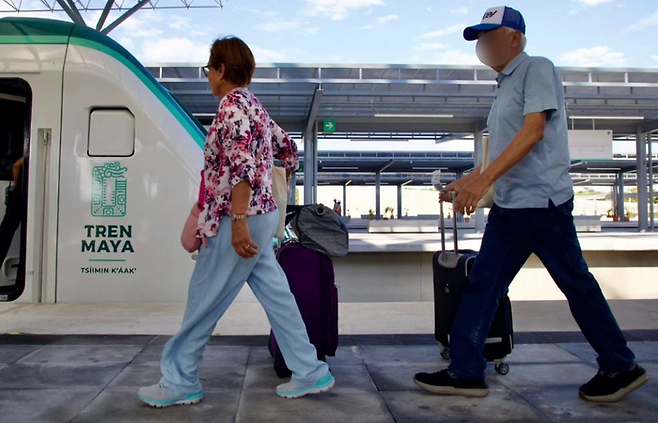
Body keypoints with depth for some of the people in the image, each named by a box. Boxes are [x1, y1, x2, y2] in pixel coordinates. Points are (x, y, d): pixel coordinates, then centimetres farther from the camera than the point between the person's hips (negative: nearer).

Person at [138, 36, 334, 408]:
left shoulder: (232, 107, -13)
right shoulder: (253, 105, 16)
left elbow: (242, 166, -23)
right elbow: (287, 148, 24)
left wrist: (238, 220, -25)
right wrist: (282, 172, 42)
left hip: (241, 219, -10)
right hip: (262, 215, 10)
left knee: (204, 301, 2)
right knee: (275, 293, 11)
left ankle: (179, 381, 17)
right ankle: (310, 373, 17)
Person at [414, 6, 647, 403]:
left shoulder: (537, 69, -5)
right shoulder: (505, 85, 20)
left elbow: (533, 131, -18)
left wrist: (484, 180, -24)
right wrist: (465, 182, 19)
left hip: (541, 201, -9)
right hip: (509, 205, 9)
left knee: (576, 283, 2)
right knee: (482, 284, 5)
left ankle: (621, 367, 20)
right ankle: (466, 371, 10)